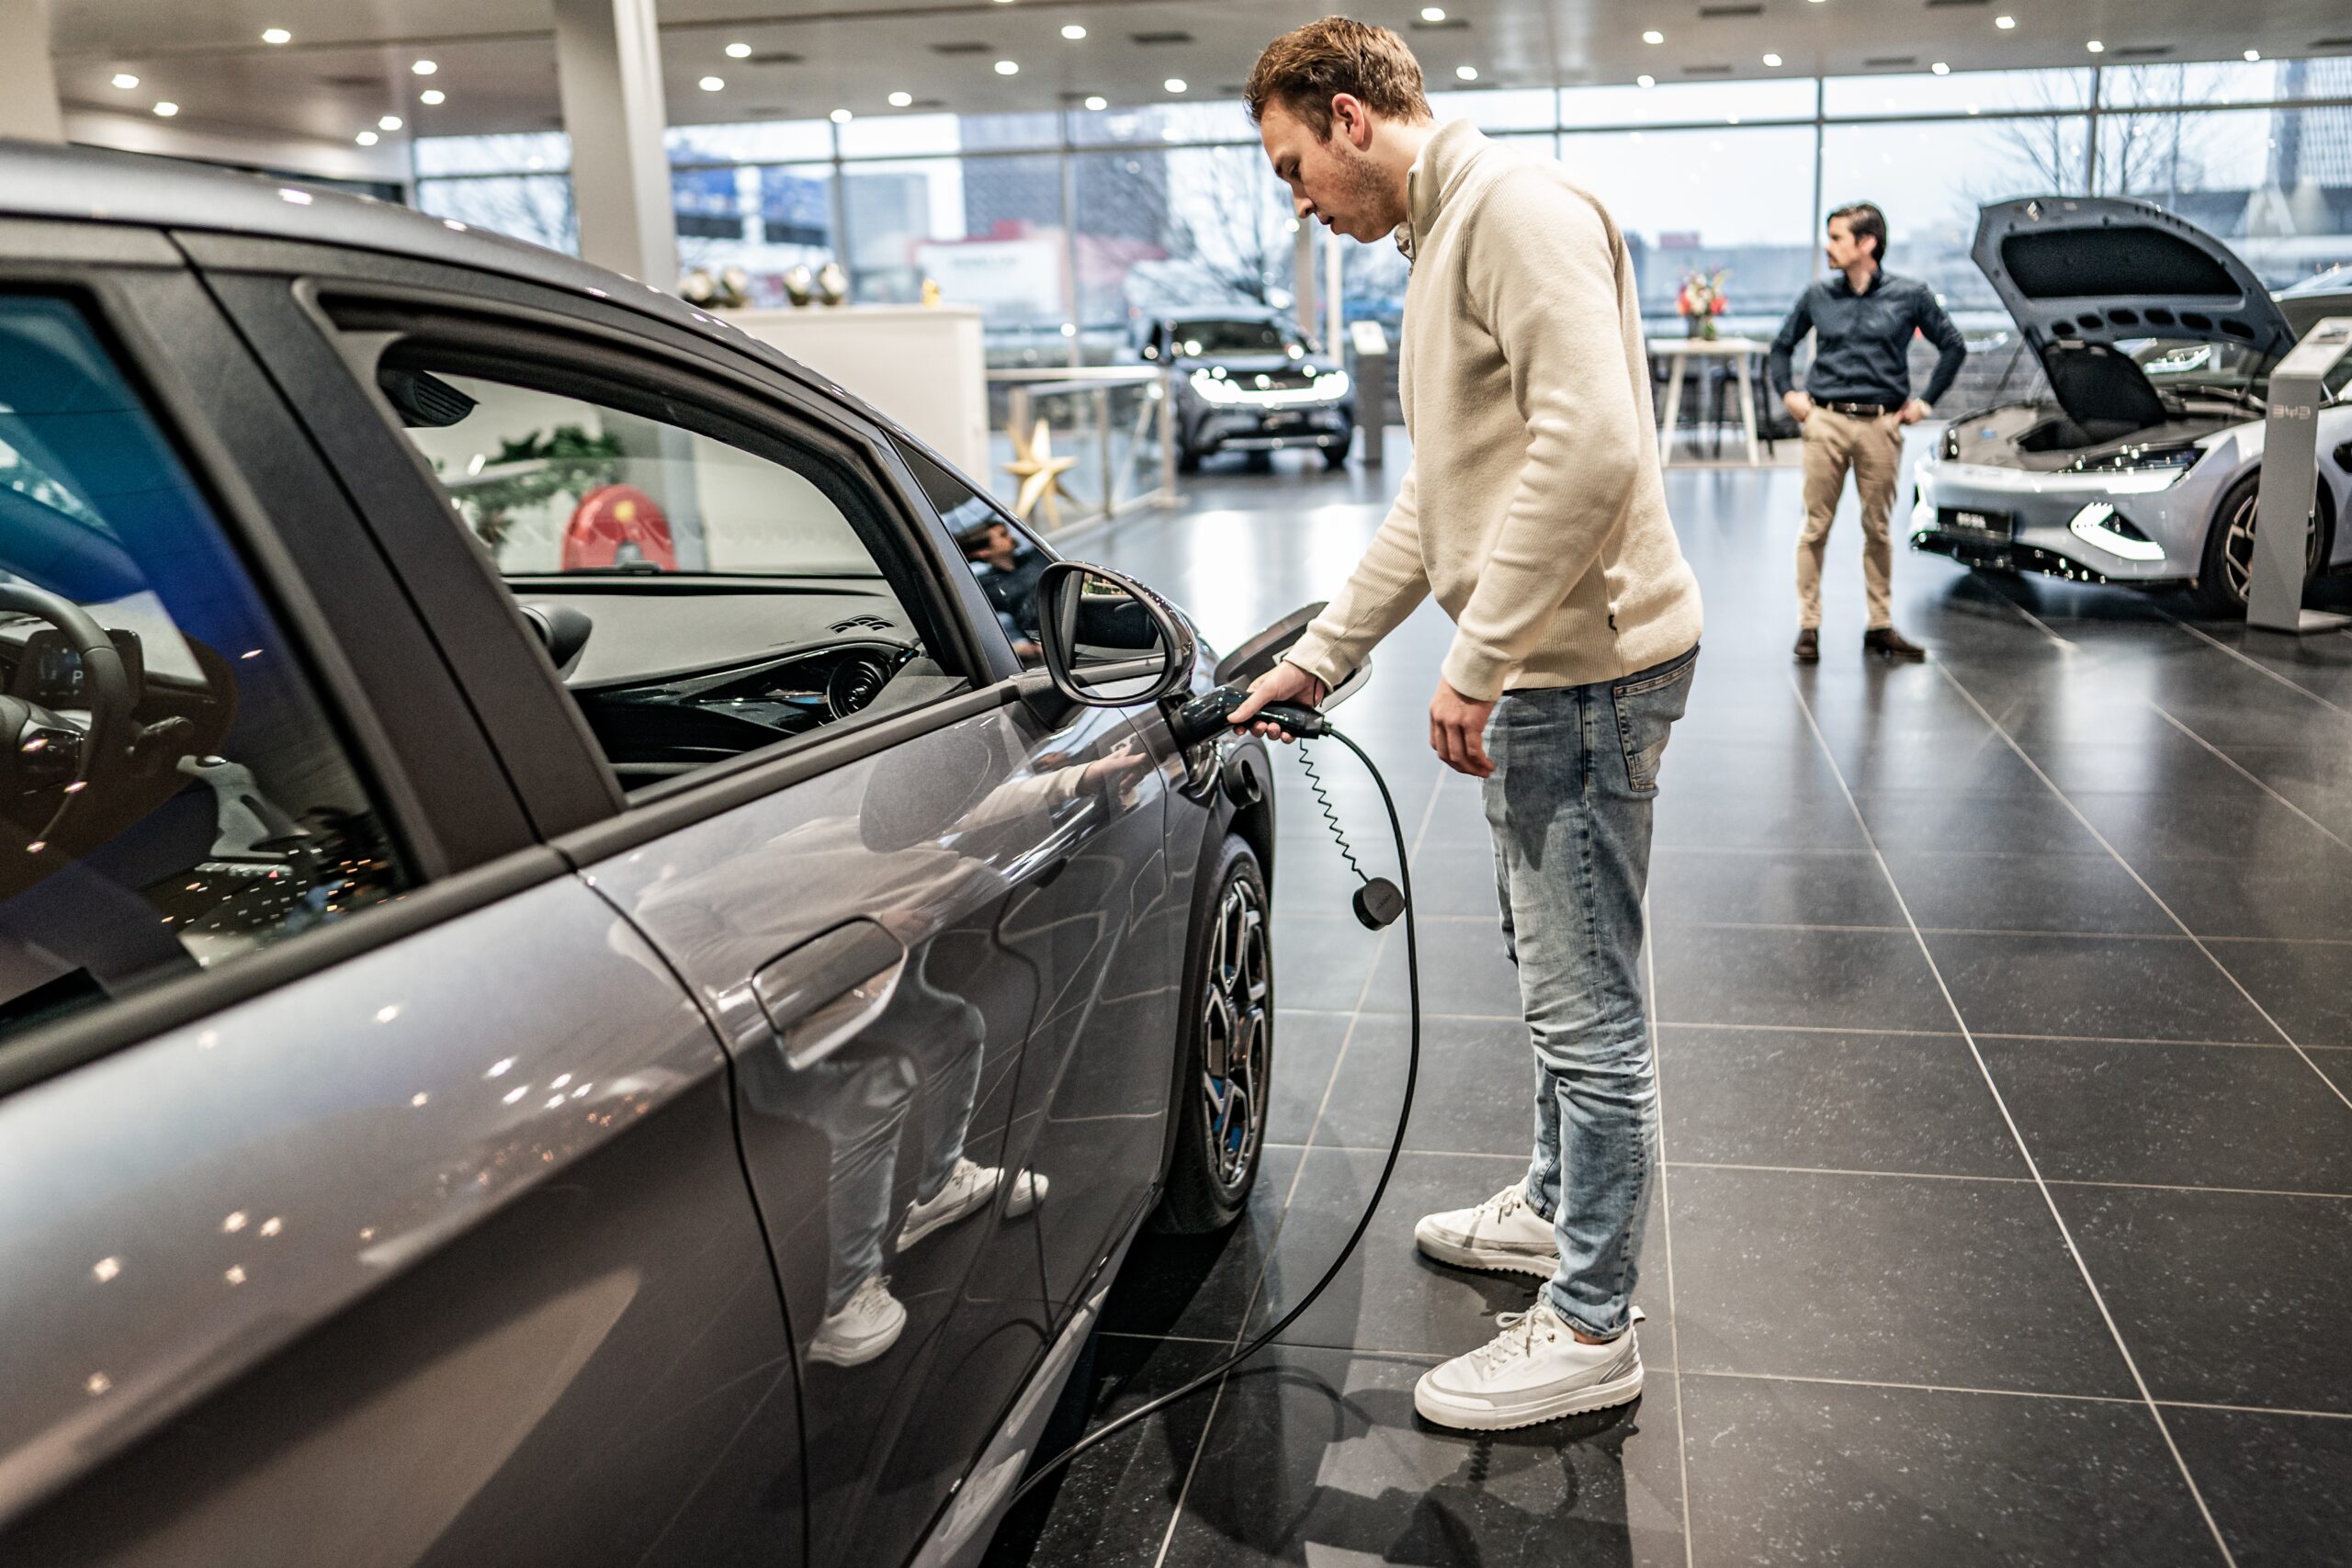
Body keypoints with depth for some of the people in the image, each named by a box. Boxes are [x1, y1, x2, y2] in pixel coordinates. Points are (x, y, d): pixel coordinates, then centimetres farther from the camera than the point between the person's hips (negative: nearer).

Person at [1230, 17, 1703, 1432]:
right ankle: (1558, 1207, 40)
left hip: (1585, 666, -11)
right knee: (1553, 971, 22)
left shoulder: (1517, 205, -13)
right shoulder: (1443, 240, 20)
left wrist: (1478, 661, -23)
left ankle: (1590, 1330, 12)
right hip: (1541, 673, 11)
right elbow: (1437, 503, 23)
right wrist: (1314, 660, 21)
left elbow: (1591, 445, -27)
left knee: (1590, 1008, -2)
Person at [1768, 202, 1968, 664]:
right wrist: (1787, 393, 10)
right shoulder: (1818, 296, 7)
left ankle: (1880, 627, 14)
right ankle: (1808, 626, 5)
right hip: (1826, 422, 1)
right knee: (1816, 527, -1)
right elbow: (1782, 346, 22)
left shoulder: (1909, 295, 3)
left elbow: (1953, 346, 13)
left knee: (1878, 529, 6)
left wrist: (1925, 401, 8)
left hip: (1881, 425, 0)